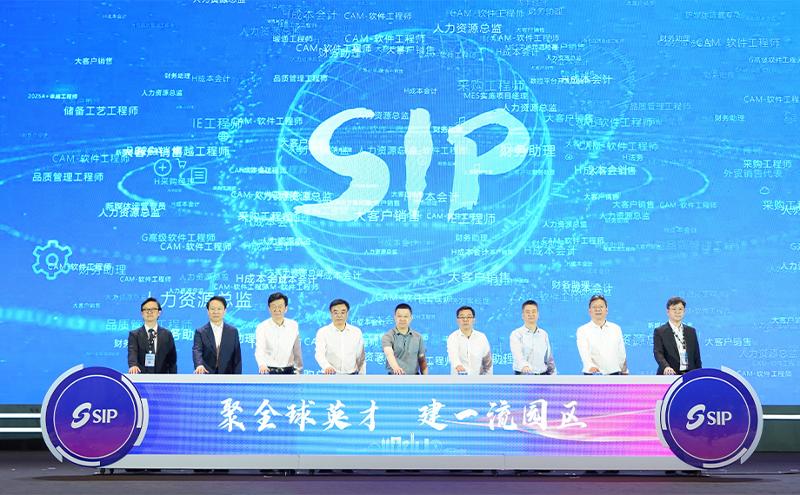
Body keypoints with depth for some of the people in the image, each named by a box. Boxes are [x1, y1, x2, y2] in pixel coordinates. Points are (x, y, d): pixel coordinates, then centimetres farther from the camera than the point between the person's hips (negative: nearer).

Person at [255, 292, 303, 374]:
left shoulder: (293, 325, 3)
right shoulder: (262, 327, -8)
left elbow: (297, 351, 10)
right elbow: (259, 350, -22)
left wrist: (299, 370, 12)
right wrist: (262, 364, -41)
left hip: (288, 371, 3)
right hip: (269, 371, -3)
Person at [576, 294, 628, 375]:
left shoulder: (616, 329, 10)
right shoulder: (582, 330, -2)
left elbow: (622, 355, 14)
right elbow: (584, 353, -17)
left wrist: (625, 372, 13)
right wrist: (590, 366, -36)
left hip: (614, 374, 3)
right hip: (593, 375, -3)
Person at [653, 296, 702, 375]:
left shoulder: (691, 331, 15)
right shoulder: (660, 332, 1)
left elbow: (696, 356, 15)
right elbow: (658, 353, -12)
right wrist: (666, 367, -31)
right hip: (669, 377, -4)